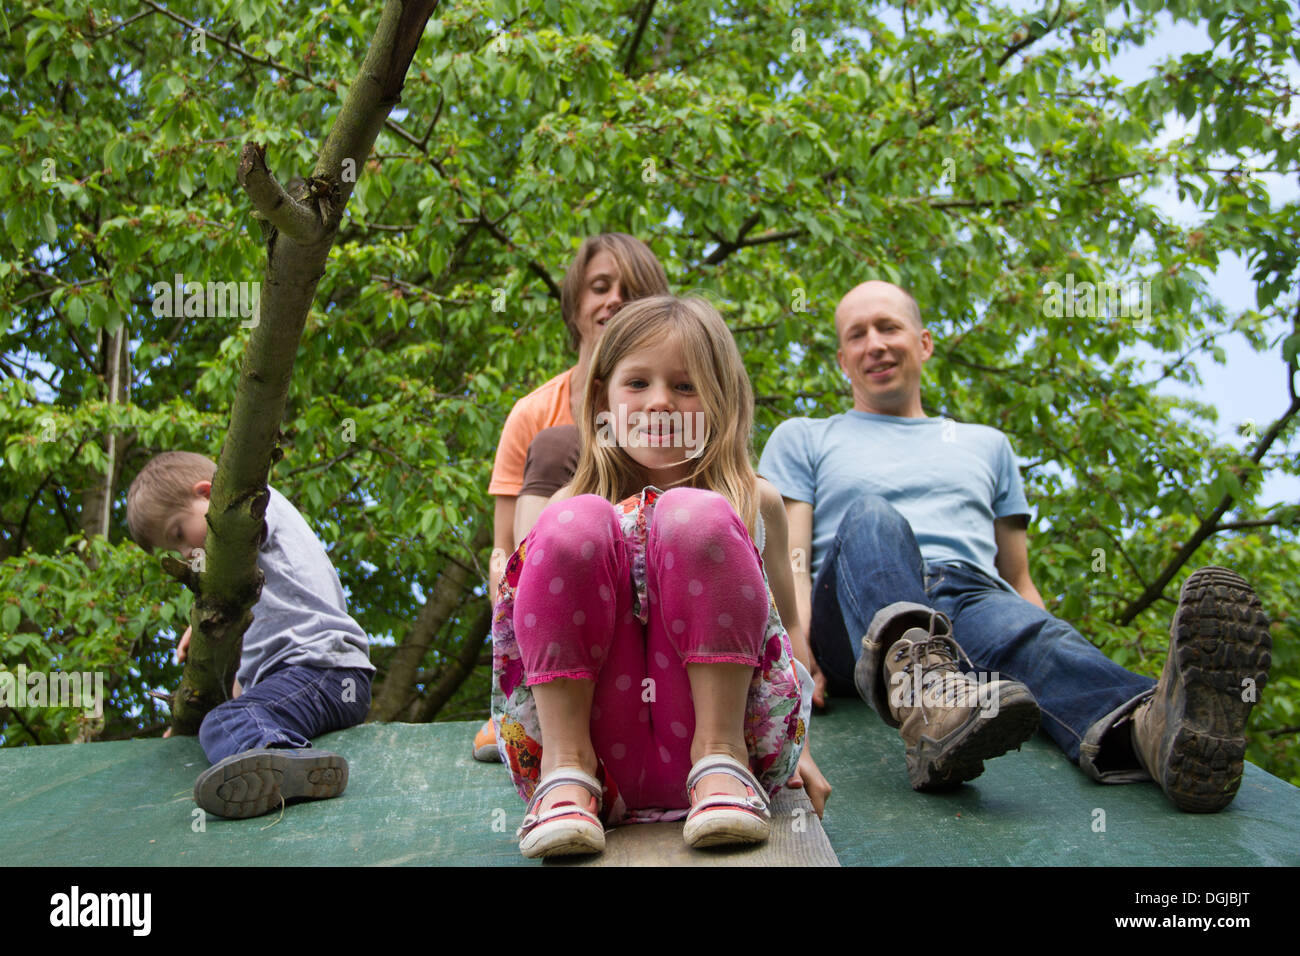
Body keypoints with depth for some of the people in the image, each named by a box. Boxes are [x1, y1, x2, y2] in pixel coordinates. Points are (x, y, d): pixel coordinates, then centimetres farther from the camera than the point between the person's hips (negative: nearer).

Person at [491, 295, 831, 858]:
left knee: (697, 516, -19)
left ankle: (722, 756, -21)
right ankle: (567, 766, -20)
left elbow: (787, 624, 26)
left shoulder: (756, 503, 17)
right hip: (600, 754, 1)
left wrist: (798, 745, 18)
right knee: (577, 523, -18)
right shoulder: (571, 510, 16)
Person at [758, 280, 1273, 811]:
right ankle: (913, 671, -67)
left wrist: (1057, 663, 8)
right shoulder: (802, 439, 27)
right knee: (869, 517, -36)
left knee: (1021, 624, -37)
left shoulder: (986, 444, 34)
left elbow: (1018, 583, 29)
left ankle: (1148, 726, -70)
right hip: (853, 617, -1)